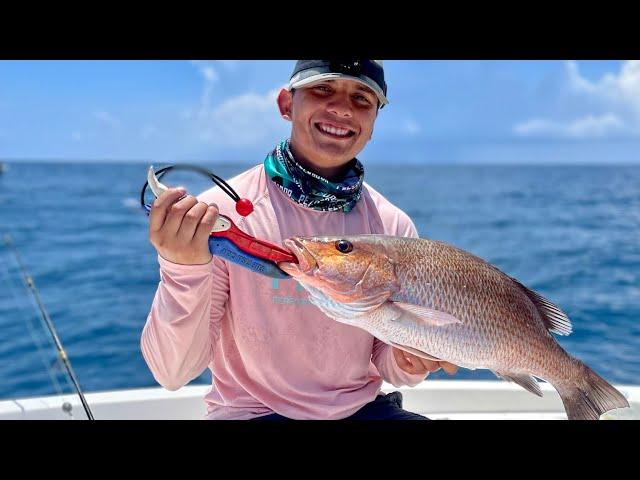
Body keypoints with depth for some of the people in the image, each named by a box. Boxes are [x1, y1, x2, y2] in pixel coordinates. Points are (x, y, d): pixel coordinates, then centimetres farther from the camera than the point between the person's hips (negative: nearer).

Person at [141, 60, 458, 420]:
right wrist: (183, 271, -31)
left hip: (363, 407, 3)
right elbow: (173, 373, -16)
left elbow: (387, 363, 3)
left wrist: (407, 363, -18)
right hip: (250, 411, -2)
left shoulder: (394, 227, -5)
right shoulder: (221, 212, -15)